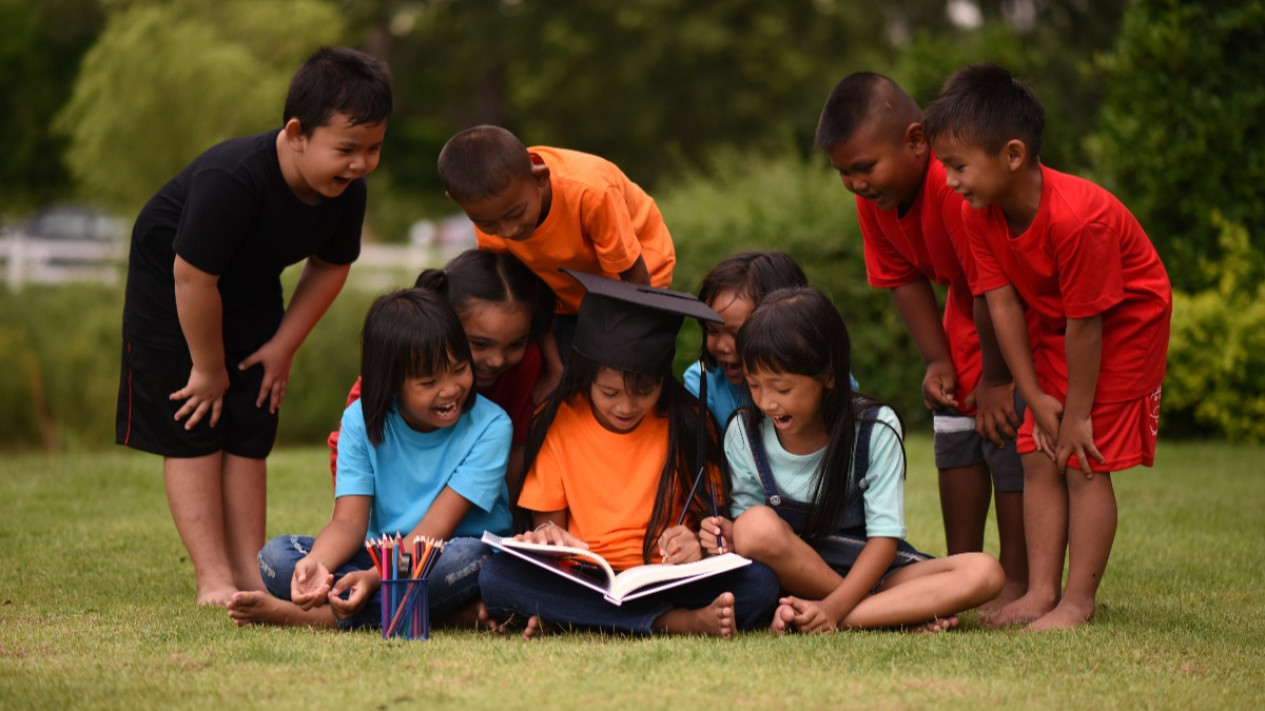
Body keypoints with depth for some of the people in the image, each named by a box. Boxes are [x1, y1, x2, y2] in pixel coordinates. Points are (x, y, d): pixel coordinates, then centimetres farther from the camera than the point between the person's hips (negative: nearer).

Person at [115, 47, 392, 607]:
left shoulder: (347, 191, -19)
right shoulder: (231, 179, -40)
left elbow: (330, 267, 0)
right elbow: (192, 276, -32)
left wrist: (283, 346, -4)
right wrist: (208, 368, -20)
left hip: (250, 289, 6)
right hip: (170, 285, -6)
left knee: (248, 435, 5)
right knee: (193, 432, -7)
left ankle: (249, 573, 8)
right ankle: (214, 581, -7)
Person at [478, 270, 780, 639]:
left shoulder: (688, 422, 2)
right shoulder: (558, 424, 3)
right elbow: (548, 519, 7)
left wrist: (698, 545, -22)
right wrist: (546, 536, -18)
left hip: (667, 581, -1)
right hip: (581, 584, 1)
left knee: (759, 584, -28)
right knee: (495, 575, -29)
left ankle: (571, 618, -29)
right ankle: (680, 622, -33)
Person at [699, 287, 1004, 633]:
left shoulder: (875, 429, -11)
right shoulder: (743, 435, -5)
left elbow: (884, 536, -13)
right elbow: (752, 528, 2)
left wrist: (834, 607, -27)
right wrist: (731, 535, -24)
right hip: (793, 575, 1)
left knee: (985, 572, -25)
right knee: (756, 526, -34)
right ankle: (902, 613, -23)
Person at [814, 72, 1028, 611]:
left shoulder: (958, 182, -38)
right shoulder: (874, 198, -11)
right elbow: (905, 279, 0)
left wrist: (996, 379, -22)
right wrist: (938, 361, -8)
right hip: (969, 309, 8)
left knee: (1006, 428, -13)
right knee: (954, 429, 7)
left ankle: (1016, 582, -5)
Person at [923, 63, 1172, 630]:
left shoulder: (1077, 217, -36)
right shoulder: (981, 214, -14)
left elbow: (1084, 325, -28)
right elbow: (1002, 303, -10)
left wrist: (1077, 414, -20)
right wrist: (1036, 397, -10)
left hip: (1124, 324, -7)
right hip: (1052, 327, 7)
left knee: (1086, 463, -9)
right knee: (1038, 457, 2)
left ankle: (1079, 601, -4)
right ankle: (1042, 592, 5)